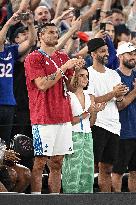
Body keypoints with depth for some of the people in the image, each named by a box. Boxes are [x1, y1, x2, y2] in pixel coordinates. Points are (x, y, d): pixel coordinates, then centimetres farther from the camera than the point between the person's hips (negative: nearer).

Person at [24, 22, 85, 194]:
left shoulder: (63, 58, 16)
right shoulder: (33, 58, -5)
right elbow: (43, 85, -15)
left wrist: (77, 69, 0)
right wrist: (64, 68, -15)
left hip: (63, 116, 7)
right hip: (43, 118, -7)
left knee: (57, 163, 7)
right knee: (40, 162, -7)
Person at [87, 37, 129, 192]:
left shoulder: (113, 74, 16)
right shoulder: (88, 73, -4)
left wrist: (120, 96, -6)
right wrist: (113, 94, -15)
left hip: (113, 125, 7)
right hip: (97, 124, -7)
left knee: (107, 168, 8)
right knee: (92, 165, -10)